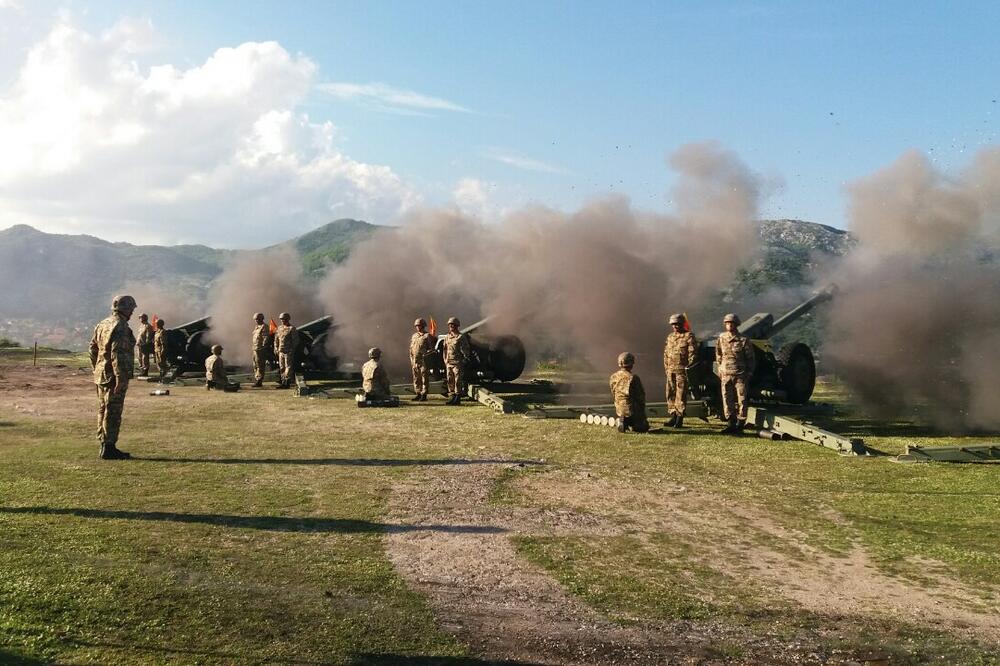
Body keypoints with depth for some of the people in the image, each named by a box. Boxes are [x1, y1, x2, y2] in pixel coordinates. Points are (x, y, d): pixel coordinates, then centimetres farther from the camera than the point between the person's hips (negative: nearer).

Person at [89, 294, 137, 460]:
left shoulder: (102, 325, 13)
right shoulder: (120, 327, -16)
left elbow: (93, 349, 18)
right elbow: (118, 354, -24)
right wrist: (121, 379, -24)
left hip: (101, 376, 9)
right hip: (114, 377, -9)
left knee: (103, 411, 15)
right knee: (113, 413, -5)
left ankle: (104, 444, 23)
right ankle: (109, 448, -2)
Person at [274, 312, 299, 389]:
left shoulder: (292, 329, -7)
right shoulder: (279, 328, 14)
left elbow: (295, 341, -10)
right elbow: (276, 340, 19)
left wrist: (292, 350, -14)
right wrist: (276, 349, 10)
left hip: (288, 352, -7)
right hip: (280, 351, 7)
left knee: (288, 367, -6)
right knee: (281, 367, 10)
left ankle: (287, 383, -5)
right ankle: (283, 382, 16)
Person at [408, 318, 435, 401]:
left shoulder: (427, 336, -1)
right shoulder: (413, 336, 18)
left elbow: (432, 348, -4)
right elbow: (411, 348, 21)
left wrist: (425, 354, -17)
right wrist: (411, 360, 13)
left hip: (424, 361, -6)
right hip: (415, 361, 6)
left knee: (424, 378, -5)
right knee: (416, 378, 9)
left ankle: (424, 395, -3)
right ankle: (418, 394, 16)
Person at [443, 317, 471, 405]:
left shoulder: (461, 337, -6)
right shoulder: (447, 337, 14)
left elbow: (465, 350, -7)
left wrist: (464, 361, -11)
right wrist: (445, 360, 13)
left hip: (457, 363, -7)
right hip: (448, 363, 7)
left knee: (457, 381, -5)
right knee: (450, 381, 8)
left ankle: (457, 398, -1)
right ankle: (451, 397, 15)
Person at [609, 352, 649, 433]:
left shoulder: (613, 377, -2)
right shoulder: (633, 378, -19)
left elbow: (613, 396, 7)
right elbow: (641, 396, -10)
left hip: (620, 410, 6)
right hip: (632, 410, -6)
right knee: (644, 426, 14)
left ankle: (622, 422, 8)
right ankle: (632, 424, -9)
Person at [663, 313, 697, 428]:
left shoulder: (689, 336, -3)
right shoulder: (670, 337, 17)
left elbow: (693, 354, -8)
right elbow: (666, 353, 22)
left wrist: (688, 367, -13)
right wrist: (666, 367, 12)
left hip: (682, 370, -7)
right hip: (670, 370, 7)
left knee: (681, 395, -6)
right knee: (670, 394, 8)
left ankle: (679, 418, -4)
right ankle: (673, 416, 15)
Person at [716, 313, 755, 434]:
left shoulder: (744, 340, -3)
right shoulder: (721, 338, 7)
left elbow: (750, 358, 2)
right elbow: (718, 355, 19)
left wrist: (749, 373, -1)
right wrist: (720, 370, 15)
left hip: (740, 375, -3)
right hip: (726, 375, 3)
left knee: (741, 400, -1)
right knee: (727, 400, 4)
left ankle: (740, 424, 7)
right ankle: (730, 423, 12)